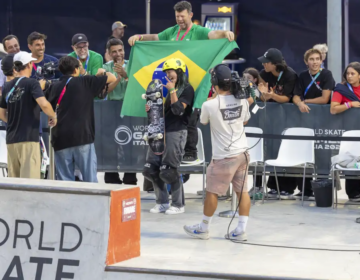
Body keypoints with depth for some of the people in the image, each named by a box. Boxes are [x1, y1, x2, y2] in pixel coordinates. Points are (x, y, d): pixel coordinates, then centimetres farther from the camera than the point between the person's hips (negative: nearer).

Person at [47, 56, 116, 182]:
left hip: (61, 139, 3)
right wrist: (103, 72, 29)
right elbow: (112, 78, 9)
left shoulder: (55, 87, 11)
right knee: (90, 179, 0)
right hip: (82, 136, -3)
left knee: (64, 181, 4)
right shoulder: (86, 82, 2)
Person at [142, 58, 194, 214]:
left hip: (176, 132, -8)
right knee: (151, 169, 4)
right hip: (162, 131, 9)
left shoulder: (187, 89, -7)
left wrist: (172, 91, -16)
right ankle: (162, 202, 14)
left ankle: (178, 205, 4)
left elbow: (178, 110, -18)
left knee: (169, 171, -8)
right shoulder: (172, 88, 17)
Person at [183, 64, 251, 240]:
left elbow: (203, 121, 5)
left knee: (212, 191, 9)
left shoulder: (209, 105, -17)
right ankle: (241, 230, 11)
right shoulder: (242, 101, -4)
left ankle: (203, 229, 21)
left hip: (224, 157, -5)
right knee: (242, 191, 10)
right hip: (242, 153, 5)